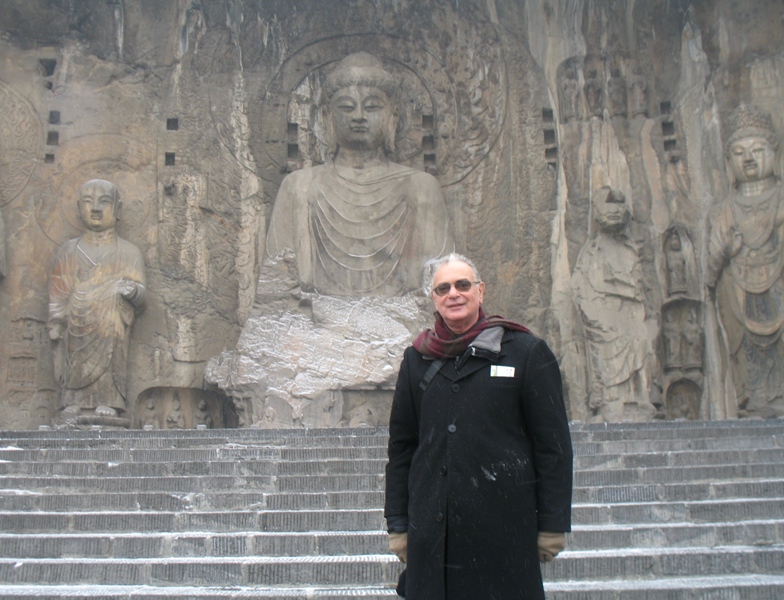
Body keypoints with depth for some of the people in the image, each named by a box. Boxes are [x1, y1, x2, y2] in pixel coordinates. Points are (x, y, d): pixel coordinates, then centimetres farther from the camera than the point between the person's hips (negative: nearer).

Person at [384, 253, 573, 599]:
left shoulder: (526, 353, -1)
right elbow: (401, 444, 12)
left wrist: (552, 526, -3)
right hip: (432, 530, 3)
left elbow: (554, 444, -1)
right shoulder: (417, 359, 9)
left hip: (505, 527, -2)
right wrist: (398, 524, 9)